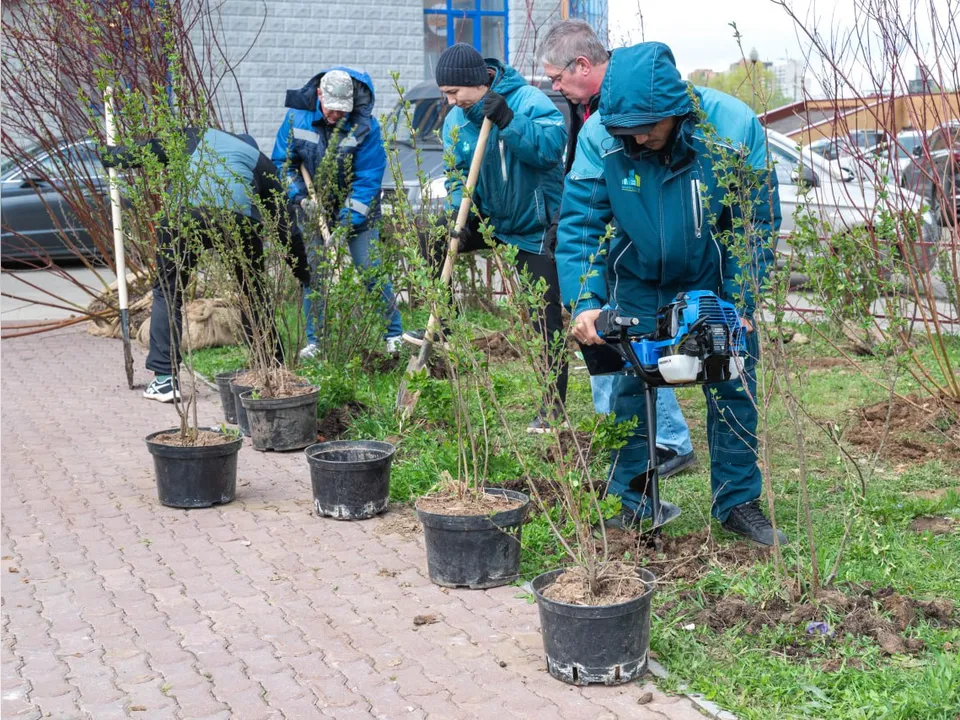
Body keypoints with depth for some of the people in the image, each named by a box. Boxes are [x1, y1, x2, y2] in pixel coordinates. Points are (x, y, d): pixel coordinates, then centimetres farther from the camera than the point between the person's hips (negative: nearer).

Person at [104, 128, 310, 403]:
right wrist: (302, 272, 37)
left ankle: (165, 378, 9)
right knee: (253, 295, 19)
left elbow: (145, 150, 30)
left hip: (185, 215, 0)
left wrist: (111, 155, 49)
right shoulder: (260, 162, 32)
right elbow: (283, 223, 30)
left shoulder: (195, 137, 33)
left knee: (168, 293, 14)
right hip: (240, 221, 1)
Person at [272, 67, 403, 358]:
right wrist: (301, 198, -14)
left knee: (371, 270, -7)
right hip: (313, 209, 2)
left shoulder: (365, 126, -20)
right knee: (311, 273, -1)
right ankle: (314, 341, 10)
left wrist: (346, 223, -24)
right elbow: (282, 162, -1)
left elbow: (368, 179, -19)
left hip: (358, 212, -2)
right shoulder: (297, 117, -11)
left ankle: (394, 335, 5)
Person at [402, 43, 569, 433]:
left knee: (546, 317, -5)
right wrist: (459, 212, -18)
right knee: (433, 242, -5)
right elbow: (457, 175, 0)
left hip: (536, 228, -6)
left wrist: (508, 121, -40)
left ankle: (555, 407, 1)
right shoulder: (456, 119, 0)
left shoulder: (528, 101, -20)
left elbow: (553, 145, -34)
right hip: (492, 218, 6)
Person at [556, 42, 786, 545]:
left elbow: (758, 222, -16)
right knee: (630, 390, 1)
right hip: (637, 281, 0)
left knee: (733, 389, 1)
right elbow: (578, 224, -20)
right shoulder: (598, 136, -24)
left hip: (715, 278, 0)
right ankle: (633, 504, 16)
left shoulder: (734, 127, -25)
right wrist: (584, 302, -31)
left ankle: (738, 501, 16)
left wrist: (740, 303, -18)